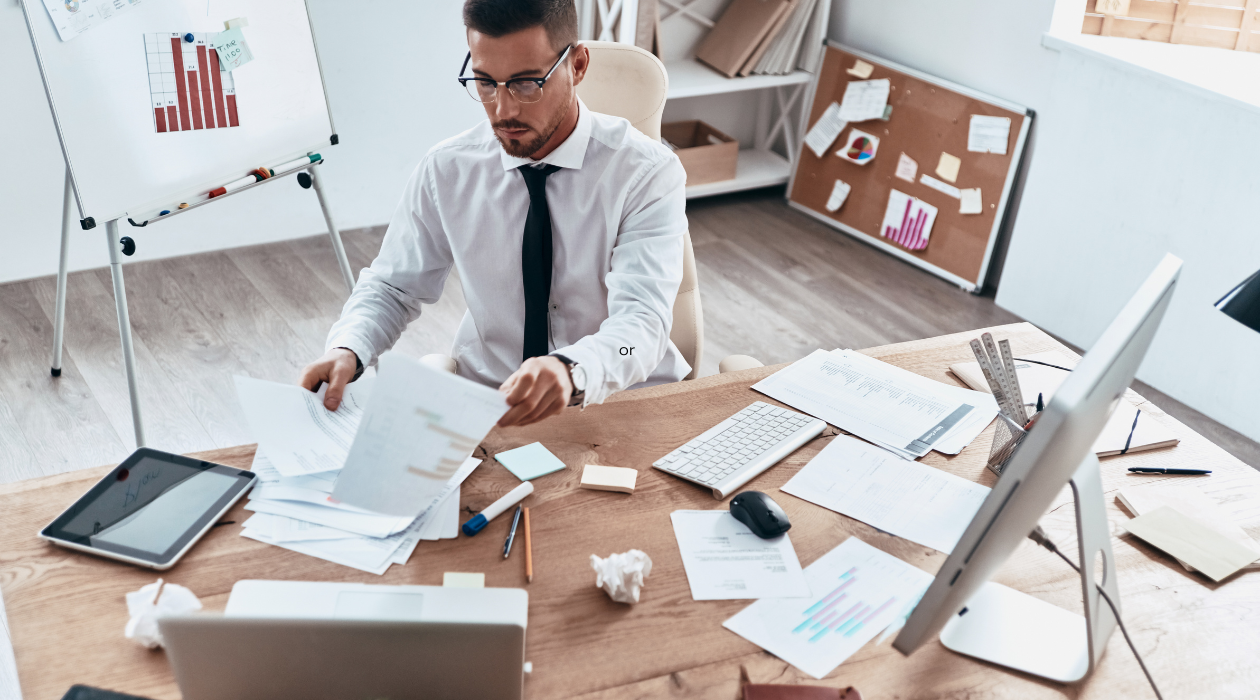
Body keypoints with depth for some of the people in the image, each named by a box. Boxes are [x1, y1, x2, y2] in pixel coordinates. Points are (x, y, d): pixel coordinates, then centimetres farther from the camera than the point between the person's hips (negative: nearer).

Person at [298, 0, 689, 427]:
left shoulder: (647, 173, -8)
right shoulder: (445, 171, 3)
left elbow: (641, 320, -21)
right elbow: (391, 286, 13)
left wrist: (571, 372, -44)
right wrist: (347, 351, -10)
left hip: (623, 409, -2)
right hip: (483, 406, 3)